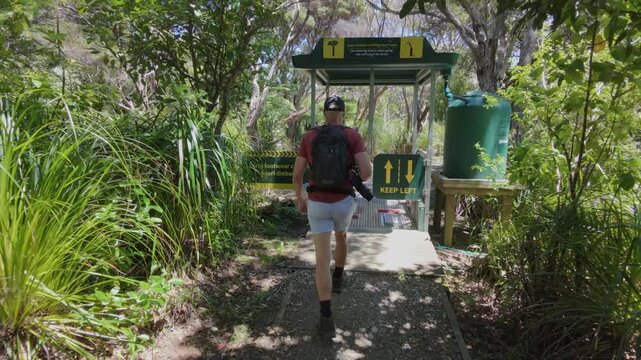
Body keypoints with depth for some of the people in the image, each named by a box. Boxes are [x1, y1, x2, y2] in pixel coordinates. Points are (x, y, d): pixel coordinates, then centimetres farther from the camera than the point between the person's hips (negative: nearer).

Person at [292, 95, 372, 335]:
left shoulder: (309, 137, 2)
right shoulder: (353, 136, -5)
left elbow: (297, 174, 4)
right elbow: (367, 172, -14)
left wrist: (299, 198, 21)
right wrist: (356, 178, 12)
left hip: (317, 204, 0)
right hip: (343, 202, 0)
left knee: (322, 260, 2)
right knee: (341, 236, 33)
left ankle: (326, 316, -1)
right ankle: (338, 278, 51)